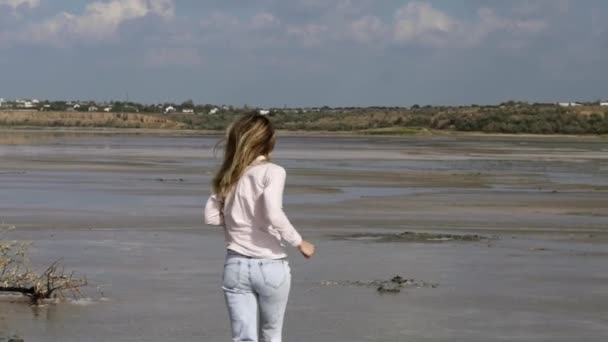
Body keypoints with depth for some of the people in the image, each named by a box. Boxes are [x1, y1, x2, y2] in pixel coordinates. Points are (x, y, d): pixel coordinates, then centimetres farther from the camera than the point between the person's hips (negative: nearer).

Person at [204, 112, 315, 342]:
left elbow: (211, 216, 3)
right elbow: (273, 214, -23)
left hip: (236, 265, 3)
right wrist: (300, 243, -11)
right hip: (270, 267, -3)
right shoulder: (272, 172, -10)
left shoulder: (229, 175, 7)